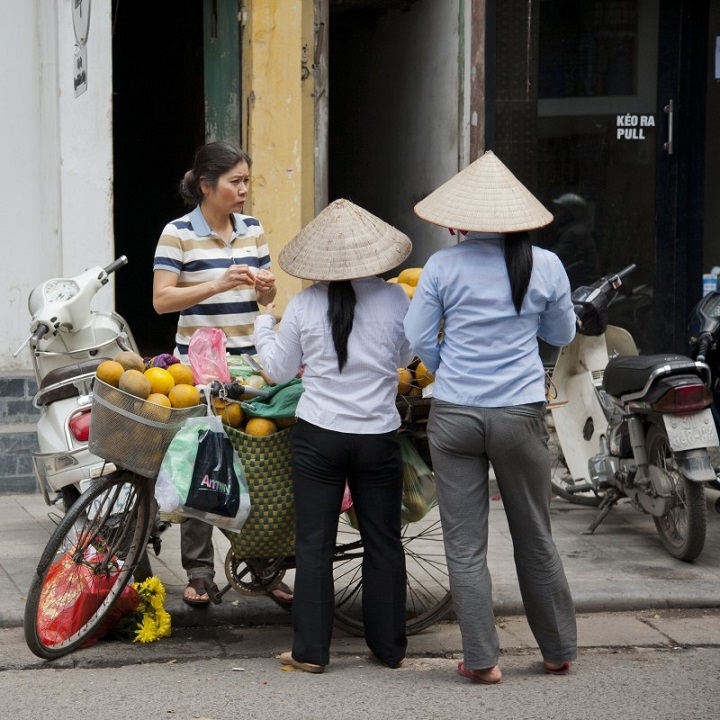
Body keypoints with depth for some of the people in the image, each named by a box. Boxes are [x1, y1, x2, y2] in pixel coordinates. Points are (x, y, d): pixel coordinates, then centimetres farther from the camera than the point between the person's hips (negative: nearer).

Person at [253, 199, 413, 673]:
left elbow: (279, 370, 5)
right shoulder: (394, 299, -5)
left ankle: (311, 651, 8)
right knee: (383, 543, 13)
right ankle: (389, 646, 20)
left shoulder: (304, 305, -6)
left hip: (318, 437, -1)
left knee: (314, 544, 6)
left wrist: (264, 321, 19)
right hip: (378, 438, 1)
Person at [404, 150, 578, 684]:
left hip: (454, 417, -1)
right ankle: (558, 652, 26)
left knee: (466, 546, 6)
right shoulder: (545, 266, -2)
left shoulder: (443, 266, -5)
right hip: (521, 418, 1)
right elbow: (562, 335, 11)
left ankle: (482, 660, 8)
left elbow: (418, 339, 0)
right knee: (536, 540, 15)